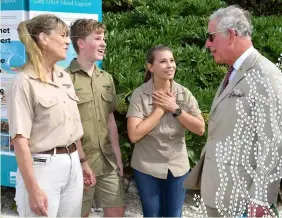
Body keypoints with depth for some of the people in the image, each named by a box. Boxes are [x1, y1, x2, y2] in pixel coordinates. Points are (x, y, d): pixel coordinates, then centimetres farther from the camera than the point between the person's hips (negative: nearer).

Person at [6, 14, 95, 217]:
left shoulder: (65, 77, 8)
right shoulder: (25, 82, -14)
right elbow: (20, 139, -17)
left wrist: (83, 162, 17)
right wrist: (33, 189, -19)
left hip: (72, 165, 7)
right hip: (43, 167, -7)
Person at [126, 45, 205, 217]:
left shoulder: (184, 94, -4)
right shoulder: (140, 94, -12)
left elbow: (200, 129, -8)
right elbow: (134, 135, -20)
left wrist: (175, 109, -17)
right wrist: (160, 108, -19)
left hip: (178, 166, 3)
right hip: (147, 167, -2)